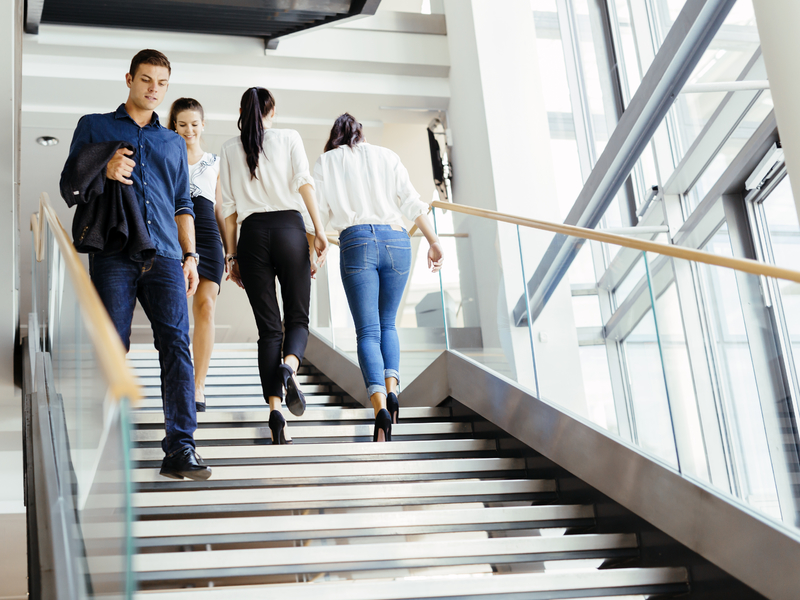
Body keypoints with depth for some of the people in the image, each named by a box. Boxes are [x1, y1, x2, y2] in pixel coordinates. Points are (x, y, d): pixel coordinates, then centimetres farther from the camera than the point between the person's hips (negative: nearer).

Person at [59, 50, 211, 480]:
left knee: (176, 343, -11)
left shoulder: (173, 143, 25)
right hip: (113, 255, -2)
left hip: (164, 255, 2)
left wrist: (190, 255, 12)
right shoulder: (94, 127, 16)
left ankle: (180, 448, -15)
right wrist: (104, 173, -8)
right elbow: (69, 185, 12)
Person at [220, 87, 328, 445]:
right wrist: (319, 231, -6)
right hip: (289, 228, -1)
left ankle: (274, 409, -11)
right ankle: (290, 366, -28)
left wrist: (232, 256, 13)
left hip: (252, 234, 1)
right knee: (297, 318, 7)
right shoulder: (289, 137, 11)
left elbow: (228, 207, 11)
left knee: (268, 327, 2)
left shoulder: (229, 150, 15)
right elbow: (304, 181, -3)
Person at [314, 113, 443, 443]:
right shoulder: (386, 156, 18)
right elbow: (412, 203, 10)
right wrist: (433, 242, 12)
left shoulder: (326, 162, 16)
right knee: (387, 323, 17)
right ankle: (391, 386, -5)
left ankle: (379, 404, -23)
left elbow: (317, 212, 7)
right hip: (396, 240, 2)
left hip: (356, 241, -2)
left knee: (367, 331, -4)